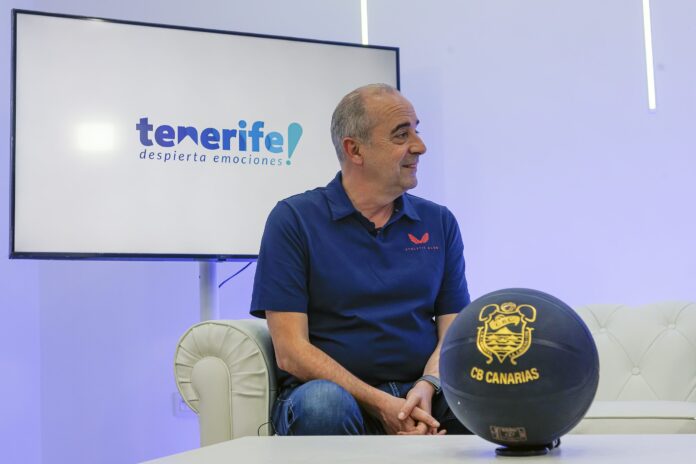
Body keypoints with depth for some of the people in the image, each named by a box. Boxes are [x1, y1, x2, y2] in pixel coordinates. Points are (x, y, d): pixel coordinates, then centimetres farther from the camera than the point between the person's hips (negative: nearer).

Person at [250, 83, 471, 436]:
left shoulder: (439, 222, 13)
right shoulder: (293, 219, 0)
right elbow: (290, 352, -7)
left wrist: (426, 387, -16)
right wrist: (379, 404, -18)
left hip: (422, 395, 3)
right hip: (336, 393, -2)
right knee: (322, 402, -38)